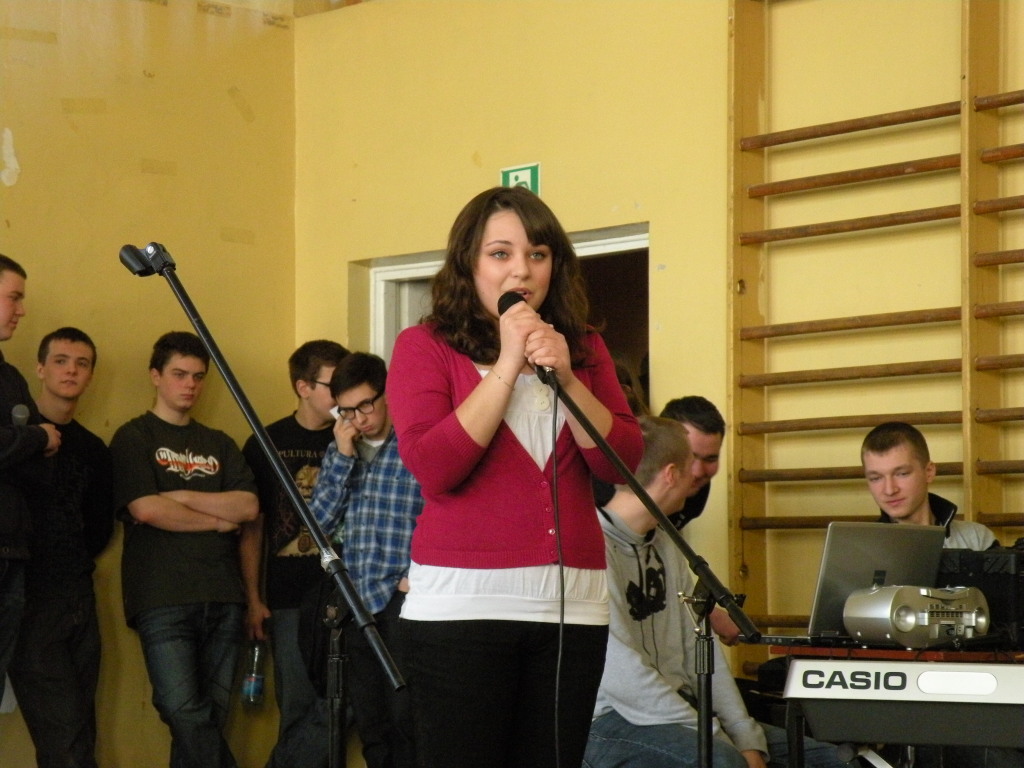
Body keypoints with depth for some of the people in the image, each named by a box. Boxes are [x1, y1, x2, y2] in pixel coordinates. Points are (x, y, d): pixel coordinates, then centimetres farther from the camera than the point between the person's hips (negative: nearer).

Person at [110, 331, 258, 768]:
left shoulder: (219, 445, 21)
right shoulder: (134, 438, 7)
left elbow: (248, 507, 7)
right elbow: (145, 509, -8)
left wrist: (181, 496, -3)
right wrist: (218, 518, 2)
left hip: (222, 599, 4)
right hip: (163, 599, -4)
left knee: (210, 722, 1)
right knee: (187, 718, -17)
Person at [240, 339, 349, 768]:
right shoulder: (266, 444, 6)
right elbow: (251, 528, 7)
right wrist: (253, 600, 2)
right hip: (289, 599, 0)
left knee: (336, 705, -5)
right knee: (296, 708, 3)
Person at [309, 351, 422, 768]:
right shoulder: (339, 451, 14)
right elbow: (321, 521, 6)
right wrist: (343, 457, -2)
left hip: (402, 597, -6)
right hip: (356, 600, 6)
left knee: (404, 717, -12)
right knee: (370, 723, 9)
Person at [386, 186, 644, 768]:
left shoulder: (584, 349, 13)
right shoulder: (426, 346, 2)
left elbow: (624, 463, 3)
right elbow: (433, 468, -12)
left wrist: (565, 377, -9)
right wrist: (507, 366, -10)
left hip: (574, 604, 4)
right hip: (464, 603, -3)